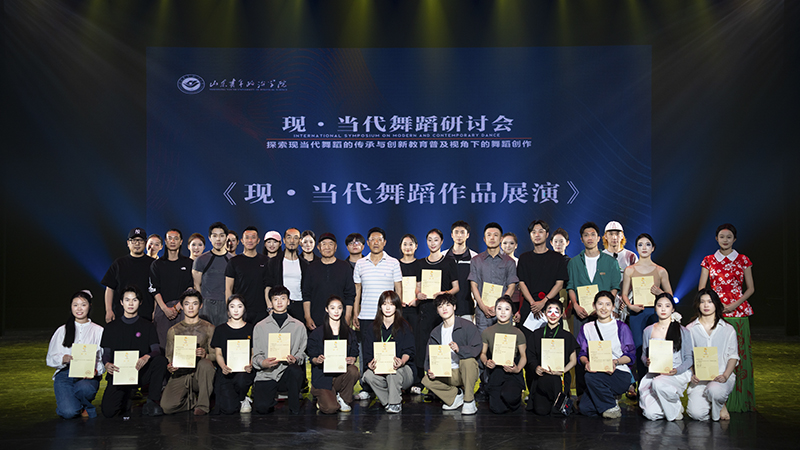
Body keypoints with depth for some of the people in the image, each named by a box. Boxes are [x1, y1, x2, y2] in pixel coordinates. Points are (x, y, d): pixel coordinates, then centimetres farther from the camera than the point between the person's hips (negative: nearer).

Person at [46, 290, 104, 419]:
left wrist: (95, 371, -17)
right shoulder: (62, 330, 14)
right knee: (69, 413, -25)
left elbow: (104, 360, 5)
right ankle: (65, 401, 14)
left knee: (84, 389, -38)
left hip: (88, 376, 0)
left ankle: (85, 405, -1)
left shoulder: (98, 331, 11)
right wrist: (64, 358, -15)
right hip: (65, 374, 0)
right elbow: (50, 358, 7)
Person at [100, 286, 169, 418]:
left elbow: (156, 350, -2)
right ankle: (125, 399, 13)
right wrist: (107, 365, -16)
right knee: (107, 411, -24)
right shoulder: (111, 327, 12)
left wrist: (146, 357, -26)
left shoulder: (148, 326, 10)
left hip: (142, 373, 0)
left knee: (160, 359, -32)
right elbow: (106, 354, 9)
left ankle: (152, 402, -18)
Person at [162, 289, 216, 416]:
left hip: (200, 374, -1)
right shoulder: (174, 330, 15)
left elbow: (216, 355, 5)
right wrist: (169, 367, -10)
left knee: (205, 364, -38)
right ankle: (195, 399, 7)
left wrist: (205, 355, -19)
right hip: (180, 375, 1)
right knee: (167, 406, -25)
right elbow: (169, 357, 14)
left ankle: (203, 405, -19)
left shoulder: (209, 328, 10)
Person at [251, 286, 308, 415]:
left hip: (288, 374, 0)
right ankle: (272, 398, 15)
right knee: (261, 407, -24)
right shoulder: (260, 327, 11)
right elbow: (256, 355, 8)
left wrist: (295, 359, -15)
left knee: (295, 370, -37)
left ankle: (294, 411, -17)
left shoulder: (299, 326, 11)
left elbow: (302, 352, 9)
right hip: (266, 374, 0)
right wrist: (263, 363, -15)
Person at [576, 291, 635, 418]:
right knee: (584, 408, -19)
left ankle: (612, 408, -10)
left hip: (620, 374, -3)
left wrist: (615, 362, -19)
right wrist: (586, 362, -14)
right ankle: (610, 401, 12)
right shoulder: (587, 328, 13)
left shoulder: (621, 327, 4)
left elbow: (630, 355, 0)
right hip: (596, 373, 4)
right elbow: (581, 354, 9)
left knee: (591, 377, -34)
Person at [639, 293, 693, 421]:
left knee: (659, 384, -38)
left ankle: (675, 407, -7)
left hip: (678, 374, -2)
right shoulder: (648, 331, 10)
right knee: (651, 413, -18)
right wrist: (647, 361, -8)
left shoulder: (683, 331, 3)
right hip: (654, 374, 2)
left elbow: (689, 358, 2)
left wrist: (677, 370, -17)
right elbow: (644, 355, 17)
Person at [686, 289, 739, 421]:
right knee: (697, 414, -22)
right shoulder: (690, 329, 10)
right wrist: (692, 375, -10)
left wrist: (725, 375, -12)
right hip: (699, 378, 1)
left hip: (722, 376, -1)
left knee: (714, 390, -37)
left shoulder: (728, 329, 9)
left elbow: (733, 356, 6)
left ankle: (721, 405, 1)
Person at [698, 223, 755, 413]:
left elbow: (750, 288, 7)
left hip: (738, 312, 0)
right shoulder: (708, 260, 8)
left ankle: (740, 402, 5)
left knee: (739, 354, -3)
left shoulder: (743, 260, 7)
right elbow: (702, 290, 7)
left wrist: (736, 304, -8)